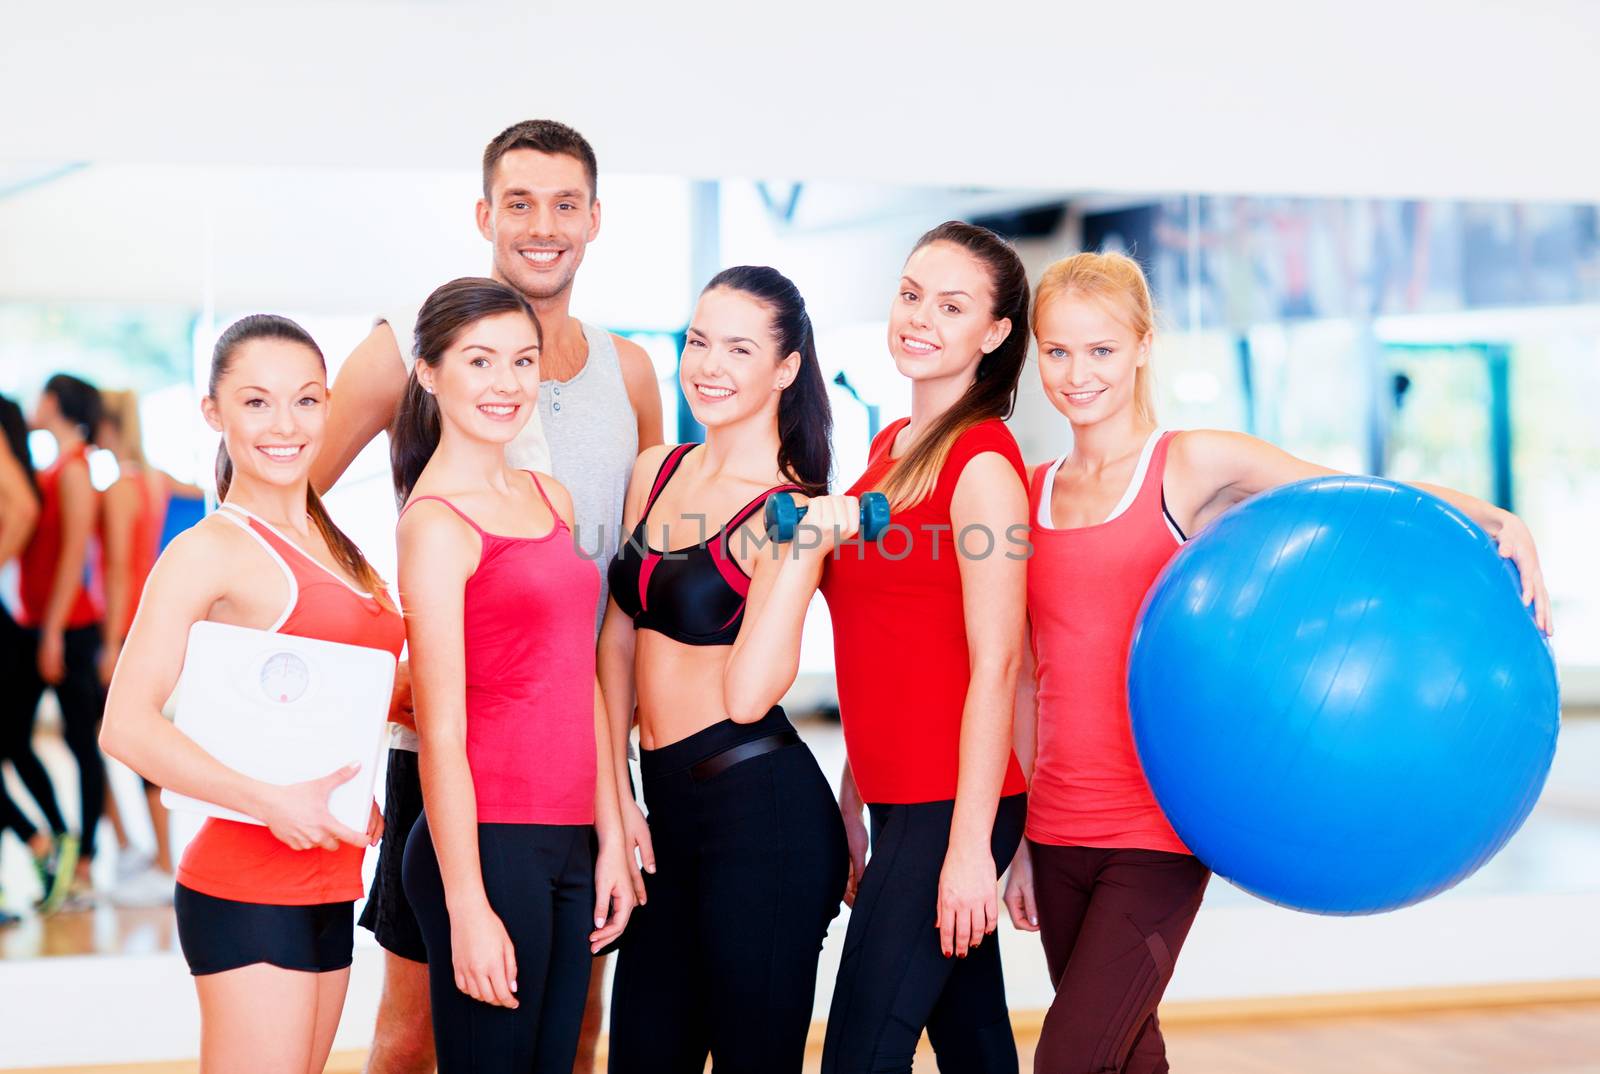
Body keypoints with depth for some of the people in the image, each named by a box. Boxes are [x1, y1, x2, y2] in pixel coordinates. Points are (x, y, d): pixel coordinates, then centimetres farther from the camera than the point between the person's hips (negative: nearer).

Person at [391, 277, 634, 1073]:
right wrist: (467, 905, -15)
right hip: (487, 844, -7)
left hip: (568, 843, 7)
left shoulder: (550, 498, 13)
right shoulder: (436, 523, -10)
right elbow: (440, 734, -13)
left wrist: (609, 838, 12)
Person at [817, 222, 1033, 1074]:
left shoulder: (983, 462, -12)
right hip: (897, 801, 8)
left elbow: (995, 666, -16)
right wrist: (851, 802, 18)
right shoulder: (890, 445, 13)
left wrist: (970, 844, -20)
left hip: (948, 808, -8)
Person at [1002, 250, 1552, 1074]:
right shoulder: (1033, 494, 10)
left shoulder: (1194, 466, -3)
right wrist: (1020, 838, 14)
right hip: (1058, 830, 5)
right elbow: (1028, 674, 13)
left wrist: (1502, 525, -27)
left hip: (1157, 836, -5)